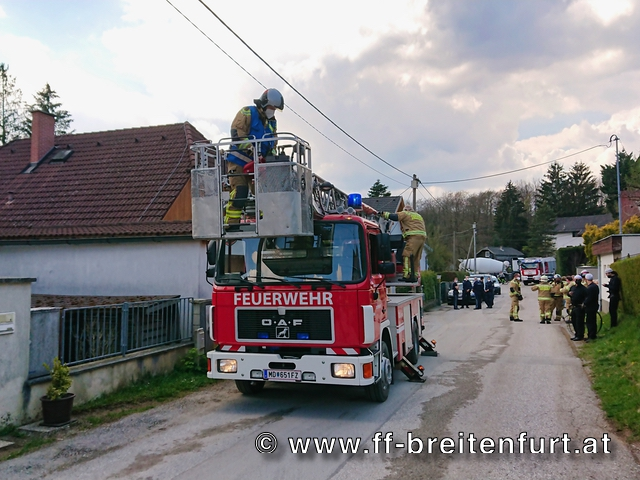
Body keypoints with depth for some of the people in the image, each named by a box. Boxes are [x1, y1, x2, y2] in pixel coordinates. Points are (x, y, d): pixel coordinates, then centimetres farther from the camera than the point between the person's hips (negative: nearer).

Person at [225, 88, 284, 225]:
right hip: (239, 162, -7)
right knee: (239, 194, -16)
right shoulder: (247, 113, -6)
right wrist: (251, 150, -28)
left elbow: (272, 144, 20)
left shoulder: (272, 122, 17)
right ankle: (230, 224, -13)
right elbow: (237, 133, -18)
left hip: (258, 164, 7)